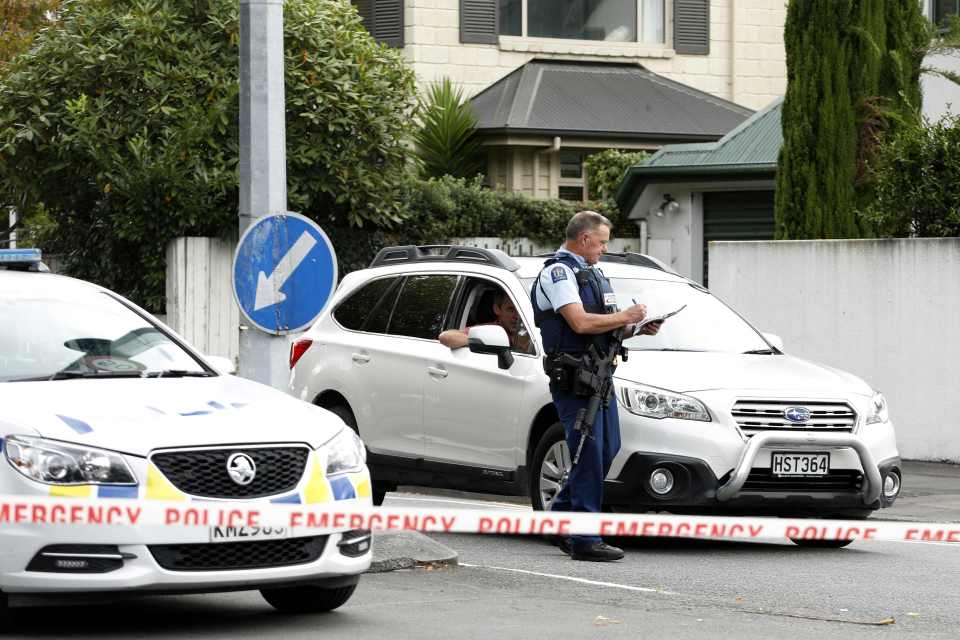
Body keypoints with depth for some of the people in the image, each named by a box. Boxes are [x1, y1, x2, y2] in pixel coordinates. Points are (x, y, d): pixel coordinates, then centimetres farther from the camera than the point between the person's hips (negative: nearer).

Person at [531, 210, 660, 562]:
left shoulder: (592, 273, 20)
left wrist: (637, 329, 7)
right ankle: (585, 540, -7)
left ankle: (560, 517, 24)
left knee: (606, 450, 12)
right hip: (573, 380, -10)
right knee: (589, 457, -10)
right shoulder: (558, 272, -11)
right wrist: (626, 316, -13)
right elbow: (580, 323, -23)